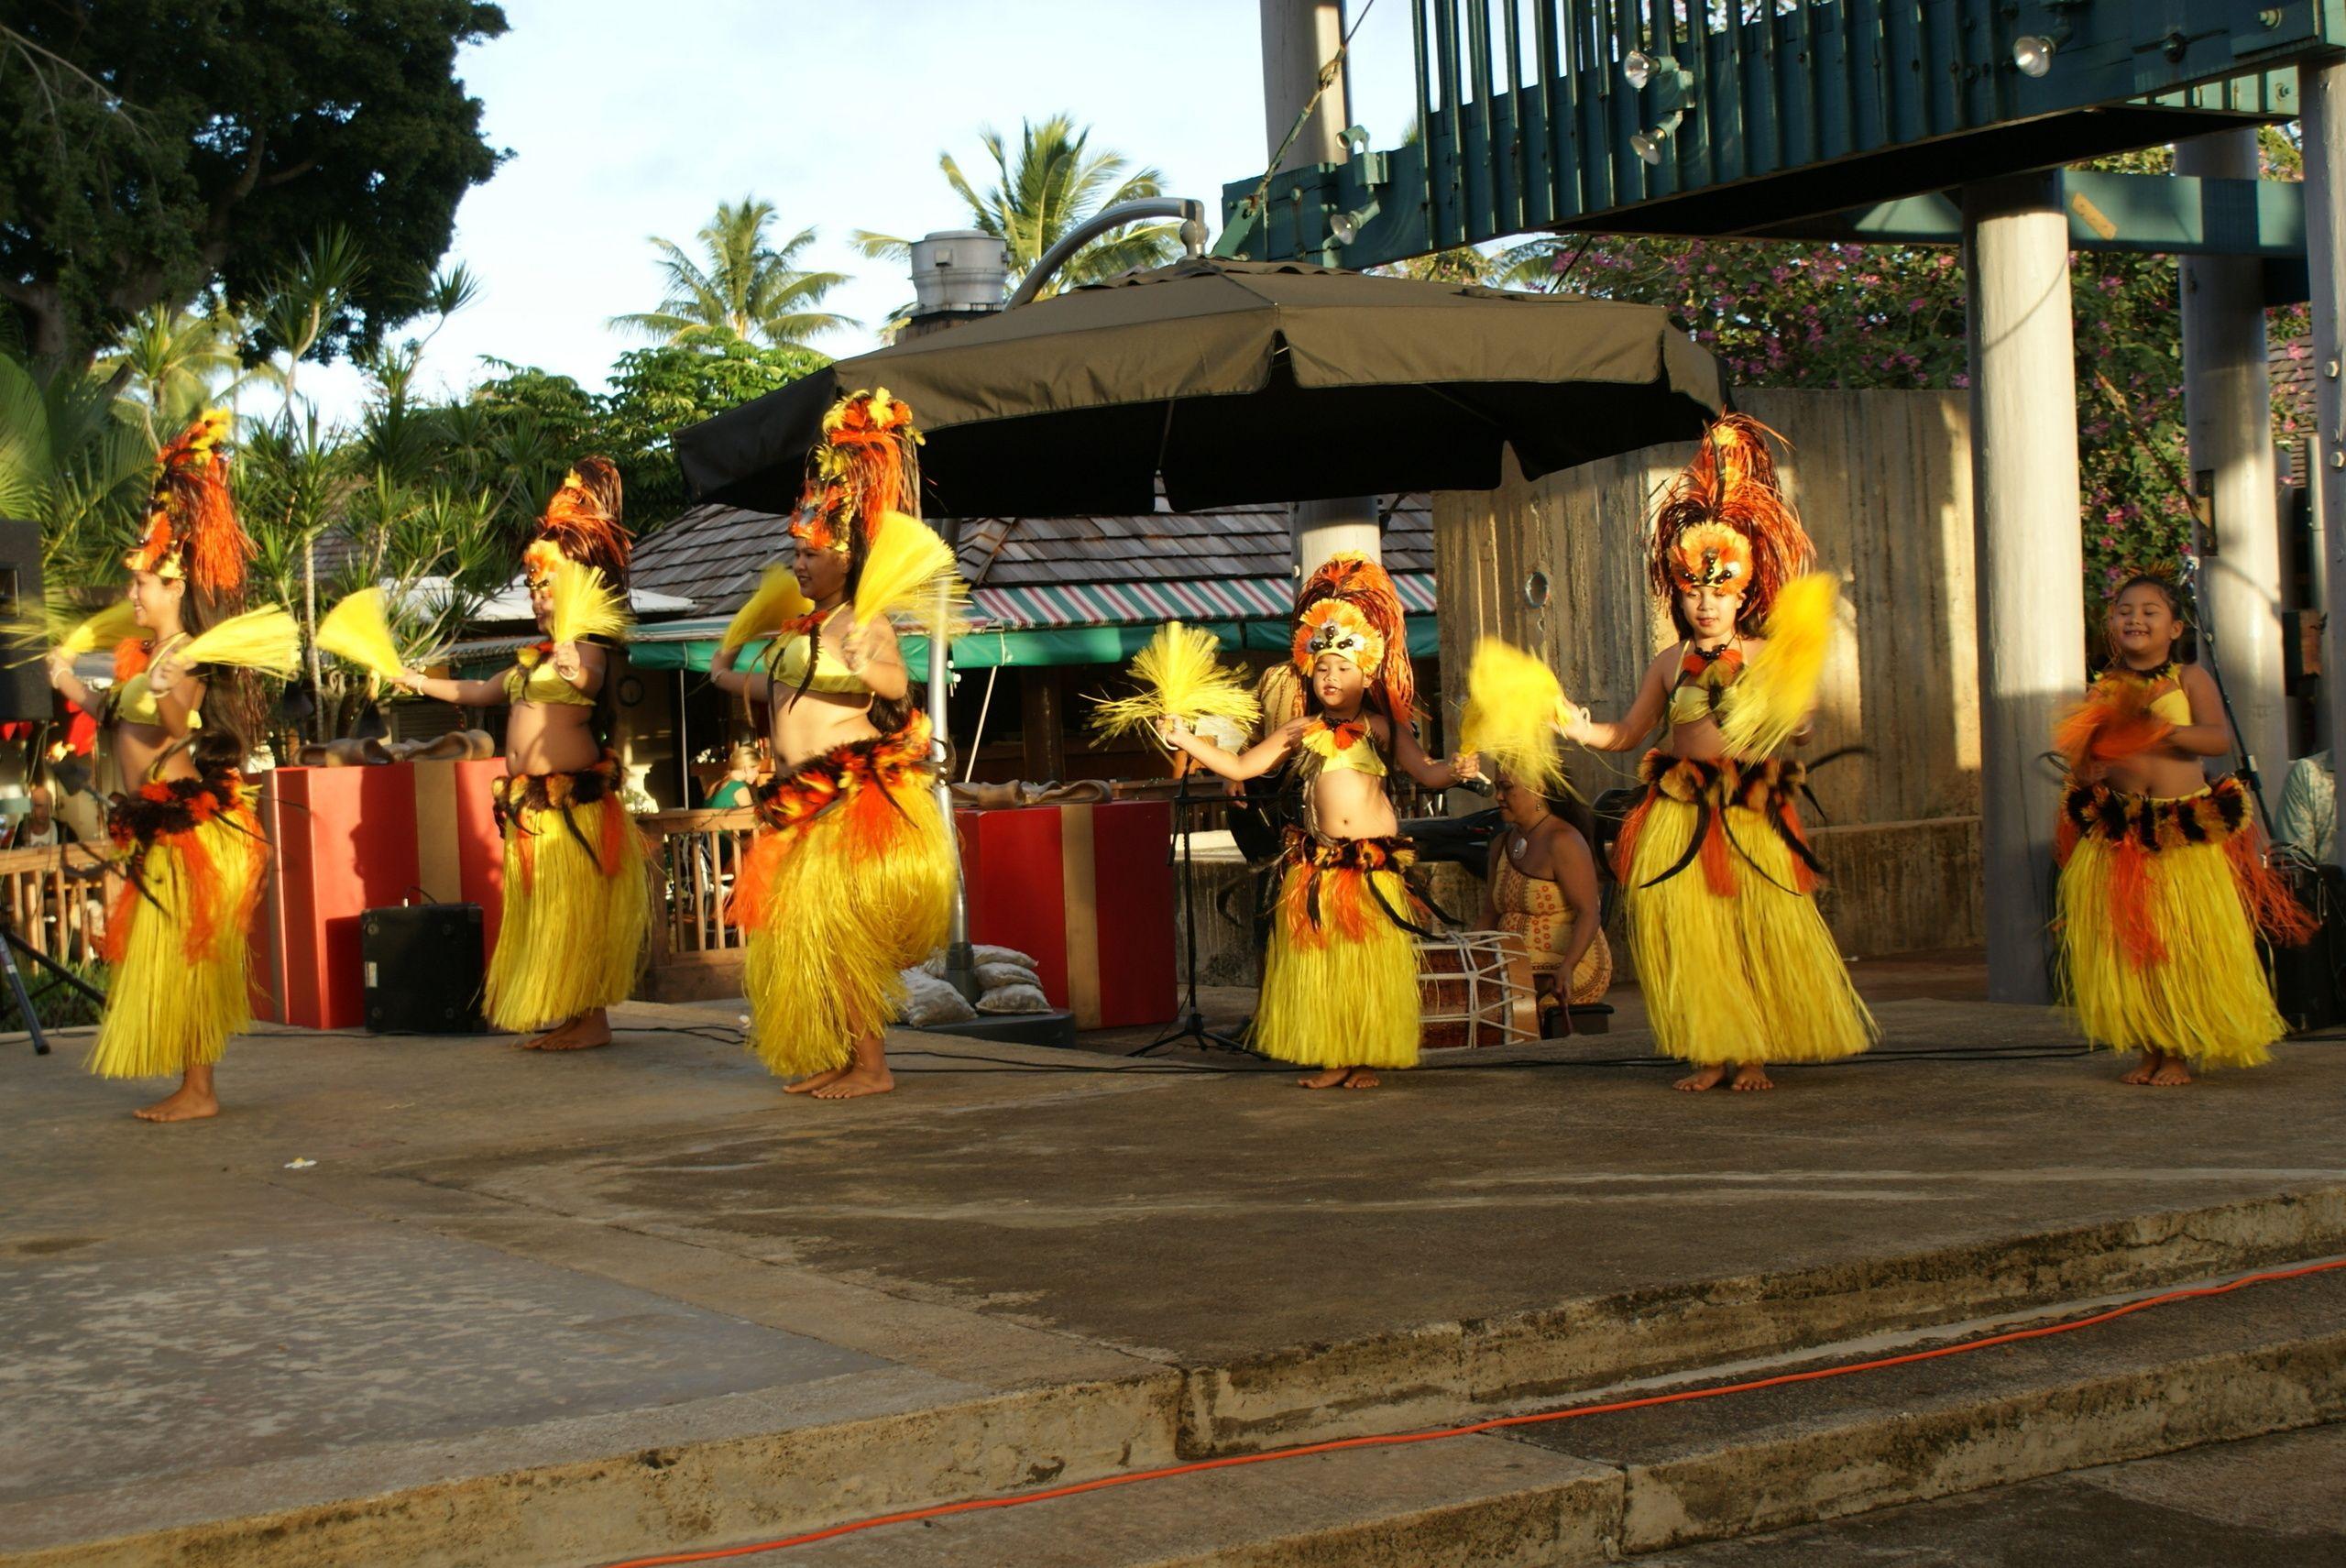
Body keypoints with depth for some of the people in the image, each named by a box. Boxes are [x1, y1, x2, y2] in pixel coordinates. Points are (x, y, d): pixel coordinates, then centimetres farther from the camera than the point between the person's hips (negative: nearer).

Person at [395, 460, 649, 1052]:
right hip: (528, 799, 9)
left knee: (573, 911, -7)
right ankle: (556, 1017, 16)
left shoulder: (588, 648, -8)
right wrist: (421, 683, 34)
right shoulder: (534, 657, 19)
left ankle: (589, 1019, -2)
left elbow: (588, 677, -32)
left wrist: (572, 661, -52)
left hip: (571, 797, -9)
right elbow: (483, 692, 32)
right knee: (537, 912, 10)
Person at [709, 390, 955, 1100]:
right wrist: (729, 676, 39)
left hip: (856, 797, -9)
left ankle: (871, 1065, -4)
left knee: (838, 929, -10)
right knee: (798, 929, 8)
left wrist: (867, 669, -41)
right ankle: (835, 1057, 15)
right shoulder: (800, 628, 14)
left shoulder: (864, 622, -11)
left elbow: (898, 681, -25)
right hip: (803, 800, 9)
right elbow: (781, 689, 28)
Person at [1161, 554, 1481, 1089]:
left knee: (1372, 964, 0)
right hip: (1318, 860, 2)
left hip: (1377, 860, -2)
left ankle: (1366, 1060, 10)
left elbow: (1427, 773, 1)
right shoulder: (1301, 732, 10)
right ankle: (1332, 1060, 9)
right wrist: (1187, 740, 6)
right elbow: (1239, 767, 13)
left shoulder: (1382, 729, 5)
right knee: (1318, 961, 1)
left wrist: (1454, 770, -20)